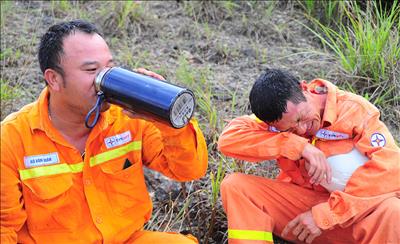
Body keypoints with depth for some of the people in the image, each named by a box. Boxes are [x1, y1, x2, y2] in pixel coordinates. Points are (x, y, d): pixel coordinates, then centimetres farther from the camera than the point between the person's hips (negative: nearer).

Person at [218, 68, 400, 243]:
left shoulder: (353, 109, -12)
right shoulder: (277, 114, -4)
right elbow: (228, 138, -19)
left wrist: (323, 215, -27)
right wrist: (299, 146, -27)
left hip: (353, 209, -2)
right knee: (234, 185, -20)